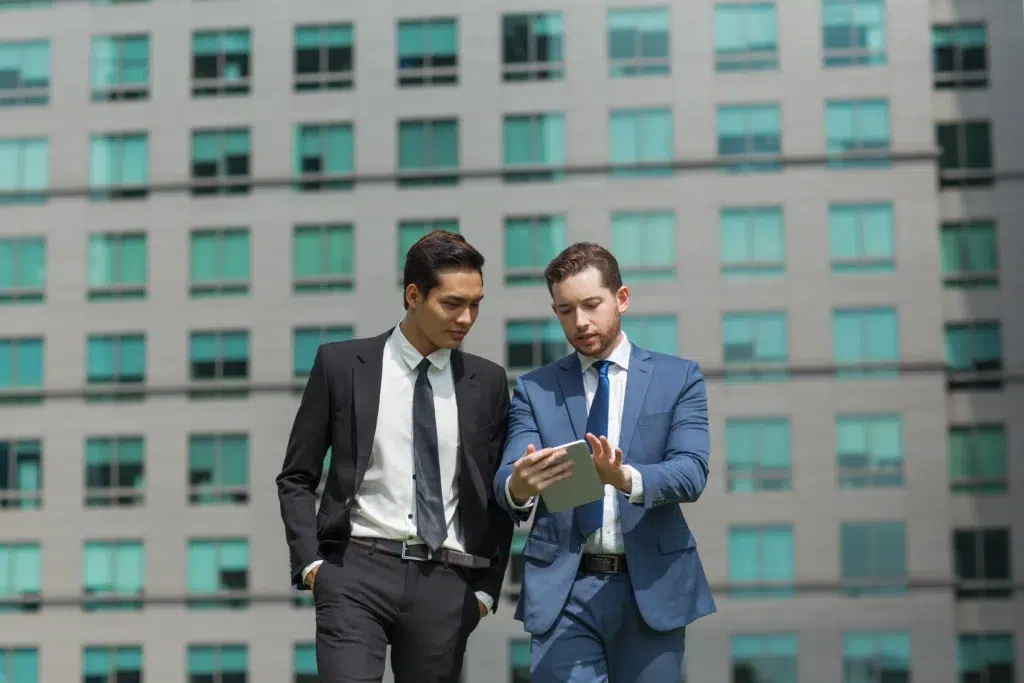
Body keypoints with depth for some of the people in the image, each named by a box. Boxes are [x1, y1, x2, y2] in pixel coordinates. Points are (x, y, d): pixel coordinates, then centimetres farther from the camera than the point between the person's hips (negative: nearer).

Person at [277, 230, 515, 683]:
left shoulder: (487, 383, 9)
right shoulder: (341, 364, 3)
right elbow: (296, 478, 7)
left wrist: (487, 588, 7)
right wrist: (309, 562, -3)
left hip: (445, 580, 2)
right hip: (356, 569, -2)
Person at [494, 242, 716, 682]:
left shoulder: (679, 378, 6)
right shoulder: (534, 390, 9)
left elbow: (691, 473, -8)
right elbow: (505, 477, -4)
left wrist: (624, 478, -29)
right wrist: (518, 486, -30)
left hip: (651, 586, 0)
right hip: (562, 588, 0)